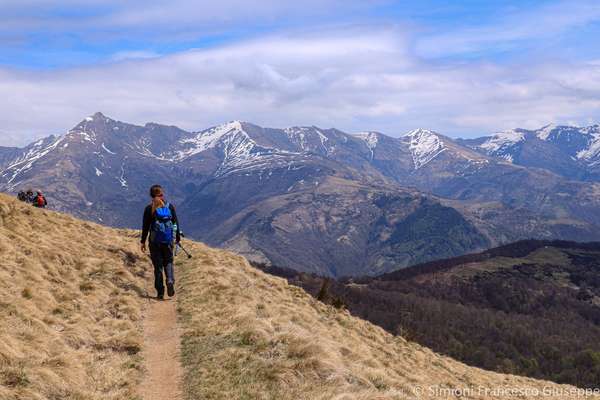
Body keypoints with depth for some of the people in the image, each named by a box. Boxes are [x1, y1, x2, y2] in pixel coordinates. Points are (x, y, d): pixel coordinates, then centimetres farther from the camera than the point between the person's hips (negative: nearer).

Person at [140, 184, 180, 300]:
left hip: (155, 241, -1)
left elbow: (145, 226, -4)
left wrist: (143, 241, 3)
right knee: (168, 262, 17)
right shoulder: (170, 206, 1)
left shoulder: (149, 208, -5)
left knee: (158, 265, 6)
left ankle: (160, 292, 6)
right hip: (168, 240, 1)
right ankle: (170, 281, -11)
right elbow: (176, 223, 5)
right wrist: (177, 238, 15)